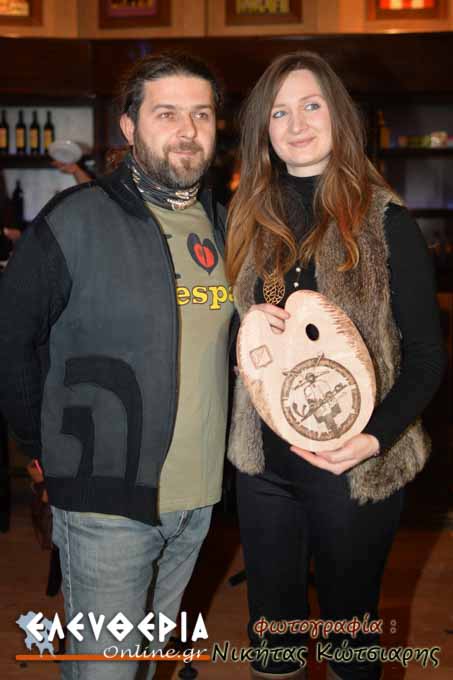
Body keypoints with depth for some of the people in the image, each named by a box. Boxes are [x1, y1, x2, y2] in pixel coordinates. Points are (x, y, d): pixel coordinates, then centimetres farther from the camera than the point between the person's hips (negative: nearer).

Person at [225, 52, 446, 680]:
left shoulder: (385, 222, -8)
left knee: (351, 619, 15)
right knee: (271, 622, 17)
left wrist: (375, 437, -21)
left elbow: (427, 356, -7)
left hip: (356, 466, -3)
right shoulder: (252, 219, 5)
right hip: (265, 460, 4)